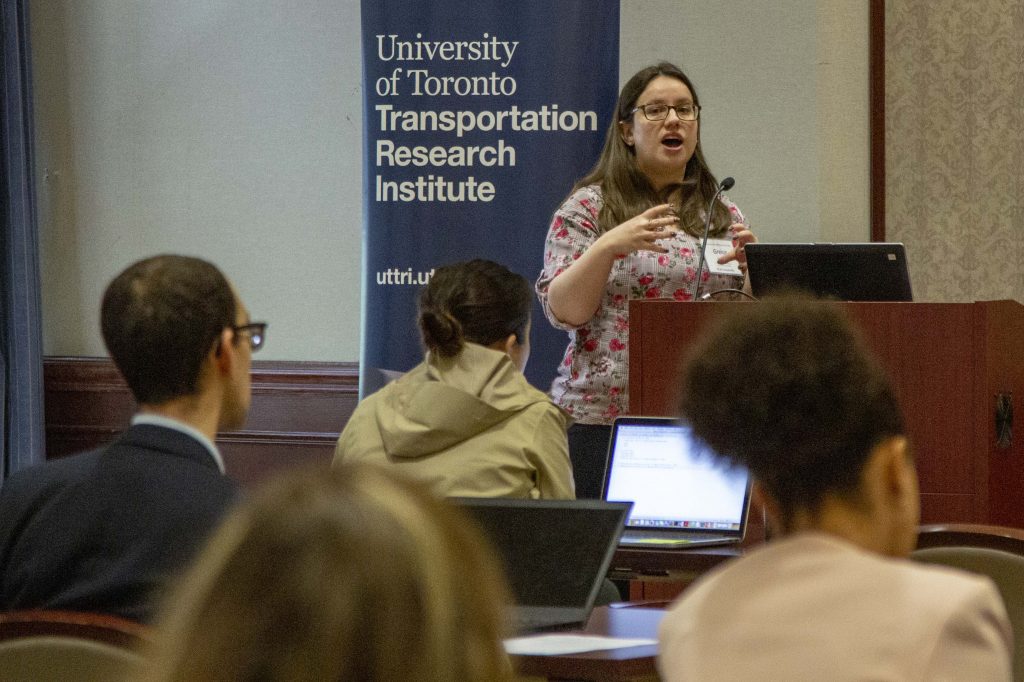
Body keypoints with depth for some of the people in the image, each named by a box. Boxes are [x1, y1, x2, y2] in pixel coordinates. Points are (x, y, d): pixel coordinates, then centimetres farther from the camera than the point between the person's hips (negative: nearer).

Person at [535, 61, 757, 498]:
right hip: (602, 417, -3)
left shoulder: (723, 215, 15)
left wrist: (748, 266, -5)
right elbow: (563, 310, -5)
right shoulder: (589, 207, 4)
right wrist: (608, 246, -18)